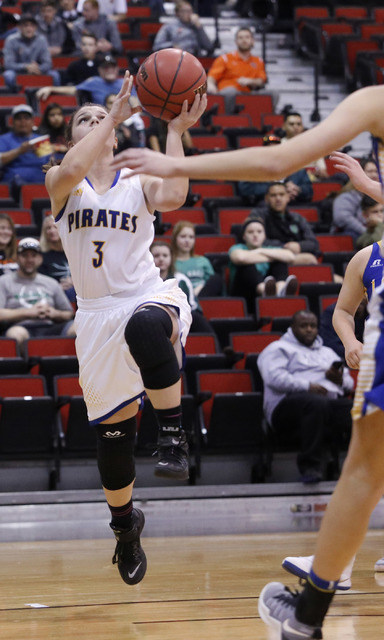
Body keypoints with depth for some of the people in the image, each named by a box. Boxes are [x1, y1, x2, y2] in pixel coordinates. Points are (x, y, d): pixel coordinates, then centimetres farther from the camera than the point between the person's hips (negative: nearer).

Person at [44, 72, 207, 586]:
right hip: (98, 313, 2)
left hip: (149, 297, -2)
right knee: (112, 431, 6)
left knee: (148, 326, -42)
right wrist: (114, 116, -16)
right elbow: (72, 170, -21)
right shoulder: (62, 184, 5)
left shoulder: (139, 182, 6)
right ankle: (124, 525, 30)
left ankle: (173, 435, -33)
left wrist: (176, 130, -15)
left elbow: (173, 196, -18)